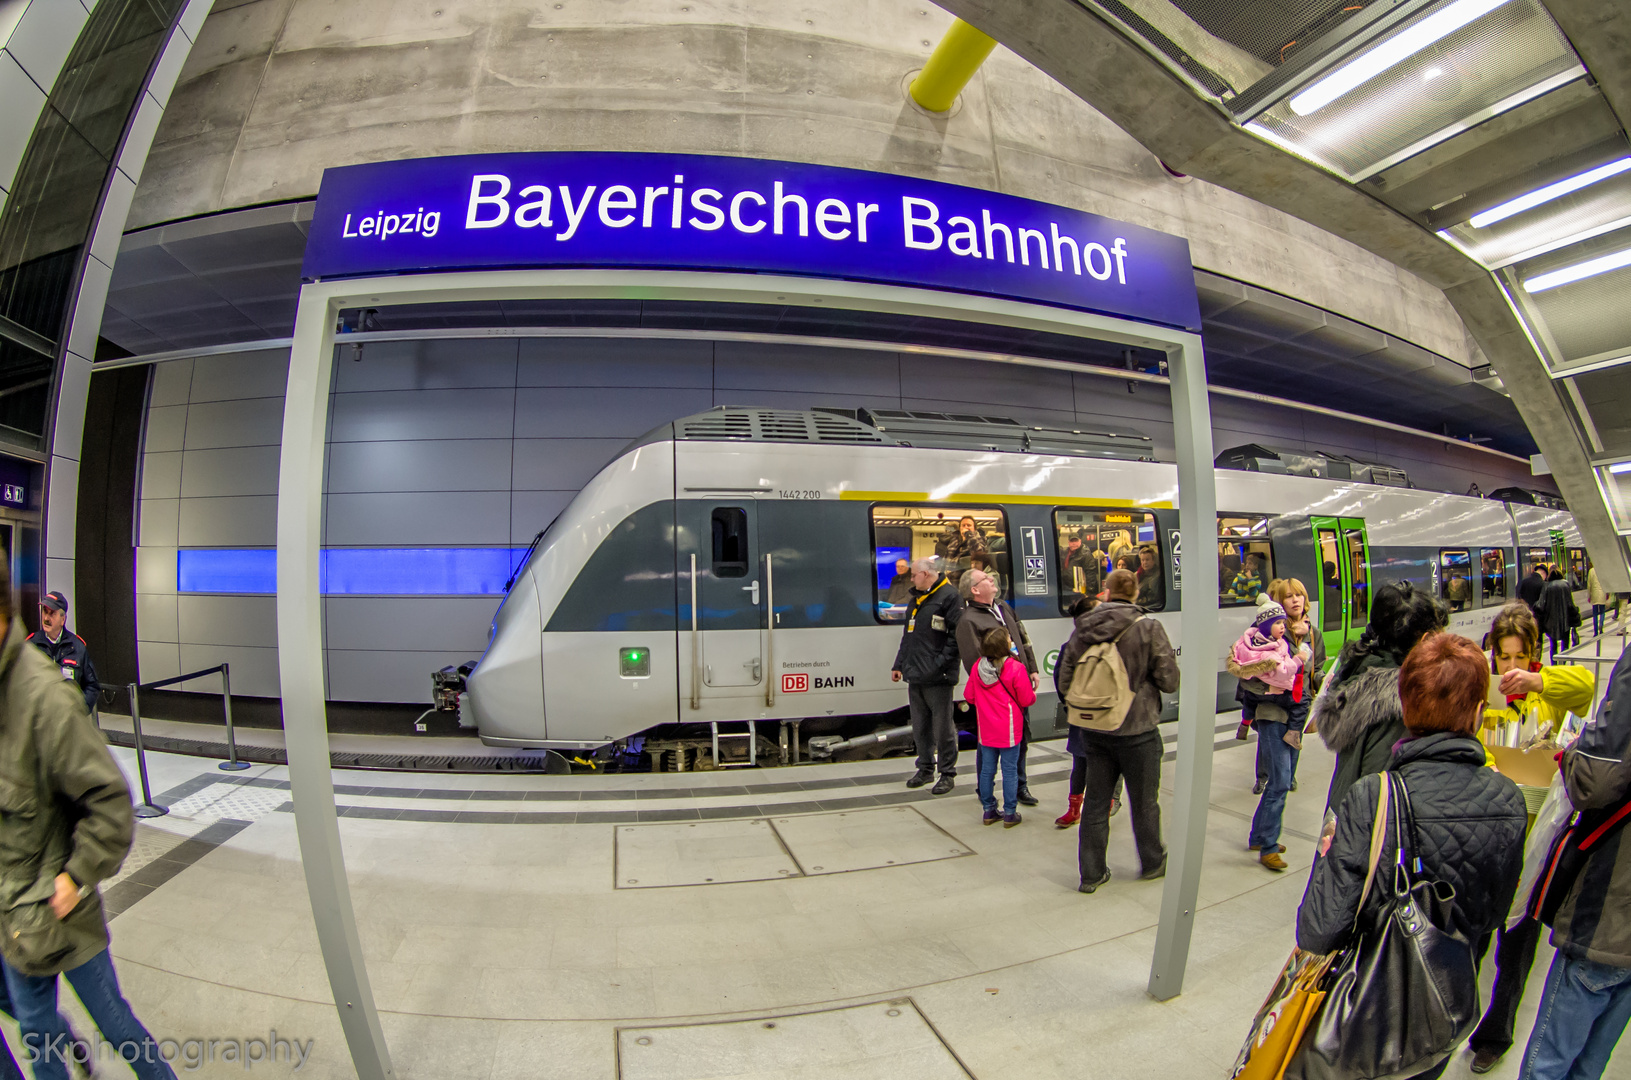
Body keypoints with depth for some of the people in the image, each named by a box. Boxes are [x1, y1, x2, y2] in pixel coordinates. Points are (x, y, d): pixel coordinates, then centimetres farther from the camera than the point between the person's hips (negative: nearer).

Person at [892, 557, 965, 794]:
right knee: (920, 727, 14)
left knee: (942, 728, 1)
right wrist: (899, 665, 18)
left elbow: (957, 634, -14)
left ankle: (947, 773, 14)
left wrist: (942, 662, -18)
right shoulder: (916, 599, 18)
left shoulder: (949, 596, -7)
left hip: (937, 678, -8)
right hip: (915, 677, 8)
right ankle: (925, 768, 27)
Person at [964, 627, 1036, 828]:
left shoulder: (977, 667, -4)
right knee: (1010, 770, 6)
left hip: (986, 730, 4)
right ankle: (1010, 814, 14)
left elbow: (969, 695, 5)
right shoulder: (1016, 668, -18)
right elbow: (1027, 700, -11)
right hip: (1008, 730, -4)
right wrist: (1033, 692, 11)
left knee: (987, 769, 13)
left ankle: (989, 810, 22)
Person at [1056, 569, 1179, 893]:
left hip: (1094, 731, 3)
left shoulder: (1083, 630, -6)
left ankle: (1091, 873, 20)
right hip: (1138, 730, -2)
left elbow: (1065, 681, -2)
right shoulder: (1149, 628, -14)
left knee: (1095, 801, 13)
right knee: (1144, 801, 17)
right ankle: (1153, 862, 37)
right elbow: (1170, 682, -10)